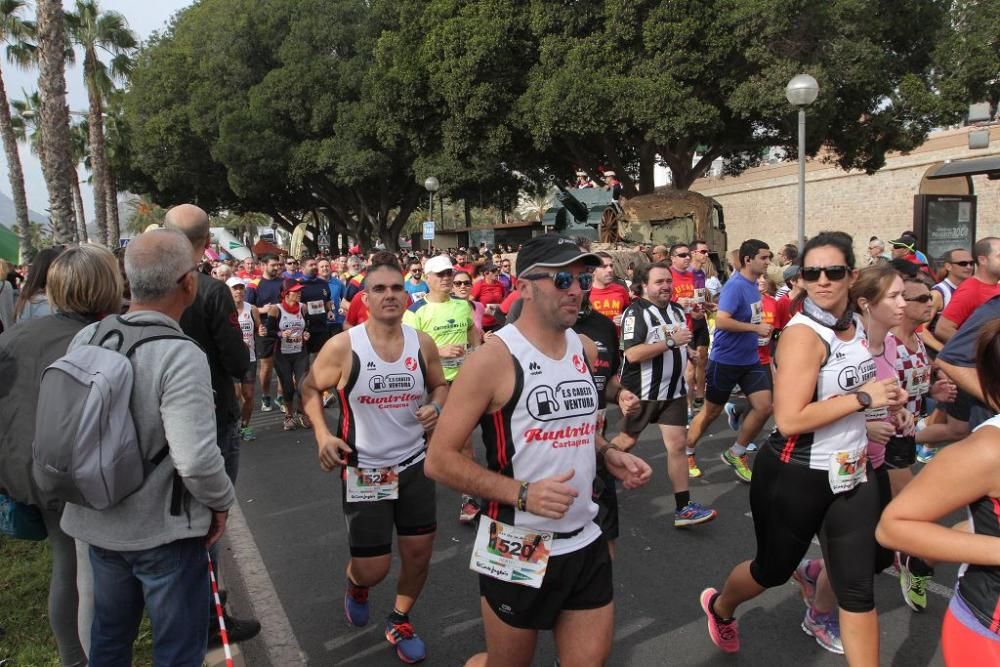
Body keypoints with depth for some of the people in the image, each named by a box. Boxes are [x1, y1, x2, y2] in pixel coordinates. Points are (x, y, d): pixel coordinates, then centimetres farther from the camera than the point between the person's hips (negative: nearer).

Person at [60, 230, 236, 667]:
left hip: (97, 520, 7)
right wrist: (222, 501, -12)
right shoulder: (180, 355, -26)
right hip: (163, 528, -6)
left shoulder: (86, 338, -5)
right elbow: (197, 460, -30)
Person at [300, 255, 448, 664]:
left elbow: (440, 386, 10)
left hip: (414, 464, 4)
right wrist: (322, 434, -13)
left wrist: (436, 407, -12)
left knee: (420, 552, 11)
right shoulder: (342, 347, -14)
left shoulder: (422, 343, -5)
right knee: (373, 569, 2)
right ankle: (356, 584, 42)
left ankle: (400, 622, 40)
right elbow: (310, 389, 0)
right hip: (364, 470, -3)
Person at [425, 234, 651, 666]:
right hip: (520, 551, -6)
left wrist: (608, 454, 2)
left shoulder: (583, 348, 4)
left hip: (585, 542, 6)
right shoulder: (495, 357, -17)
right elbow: (439, 460, -17)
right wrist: (522, 493, -26)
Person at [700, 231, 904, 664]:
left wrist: (885, 400, 3)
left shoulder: (857, 325, 4)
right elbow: (789, 419, -29)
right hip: (795, 477, -6)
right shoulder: (803, 333, -21)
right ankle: (720, 607, 47)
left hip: (852, 473, 6)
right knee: (773, 570, 16)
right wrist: (863, 398, -24)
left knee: (858, 589, 7)